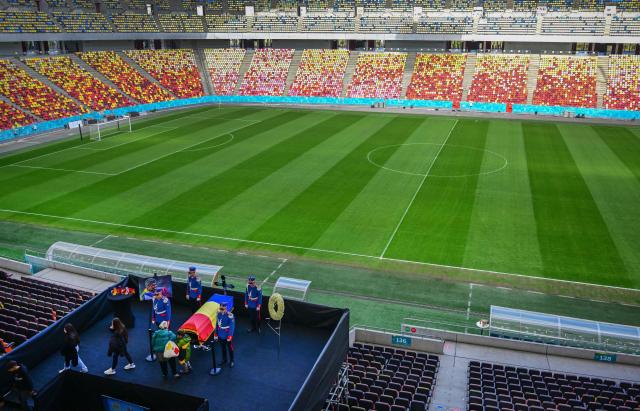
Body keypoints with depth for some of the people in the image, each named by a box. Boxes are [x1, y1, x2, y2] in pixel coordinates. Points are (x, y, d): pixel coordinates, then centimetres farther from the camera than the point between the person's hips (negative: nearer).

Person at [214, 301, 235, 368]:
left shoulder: (230, 315, -23)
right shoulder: (218, 314, -5)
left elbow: (232, 326, -20)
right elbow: (217, 324, 5)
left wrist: (230, 336, -20)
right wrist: (215, 334, 9)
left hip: (227, 336, -5)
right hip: (221, 336, 5)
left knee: (230, 348, 12)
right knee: (223, 348, 21)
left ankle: (232, 361, 29)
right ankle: (224, 360, 40)